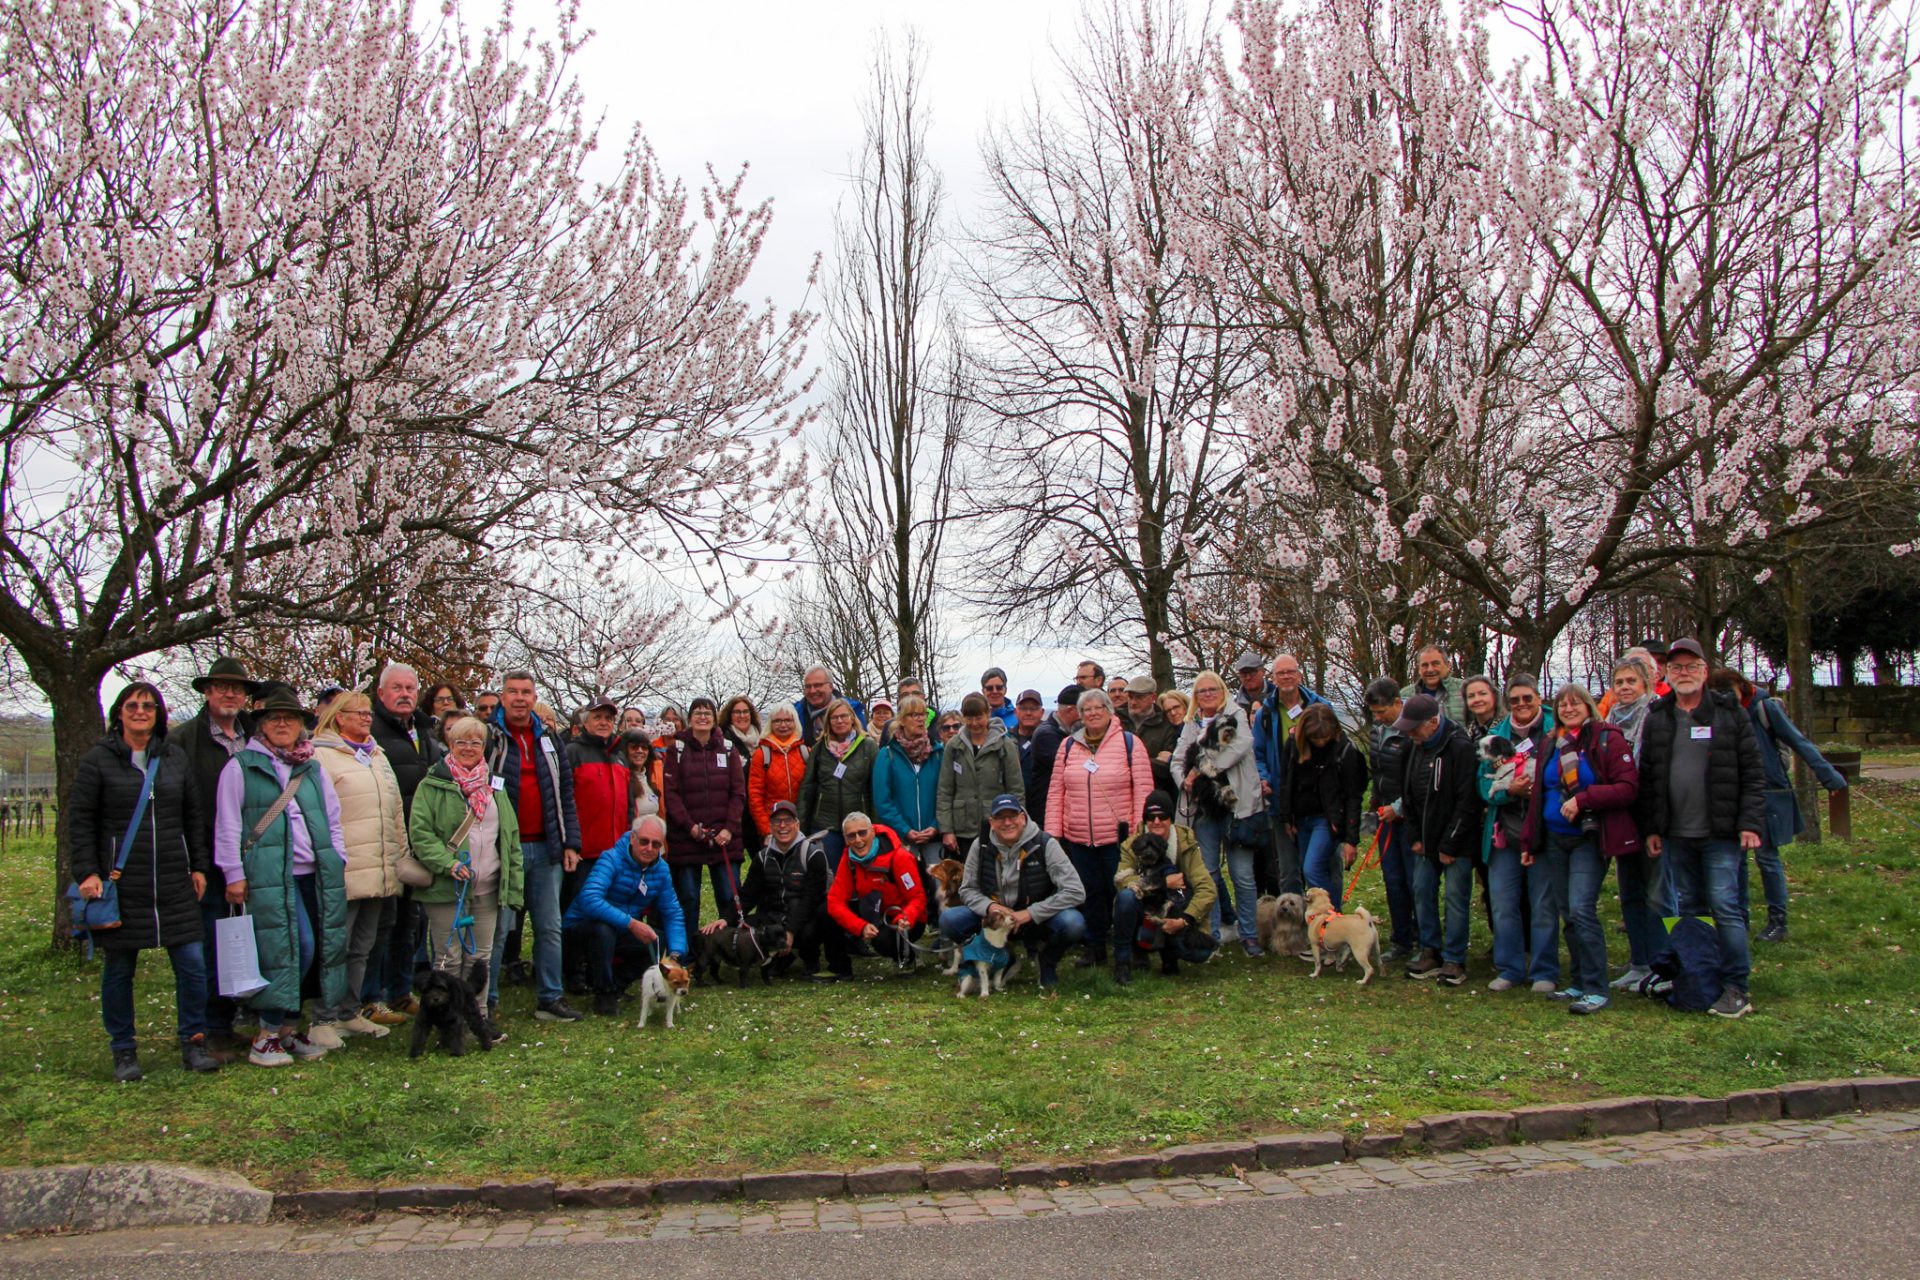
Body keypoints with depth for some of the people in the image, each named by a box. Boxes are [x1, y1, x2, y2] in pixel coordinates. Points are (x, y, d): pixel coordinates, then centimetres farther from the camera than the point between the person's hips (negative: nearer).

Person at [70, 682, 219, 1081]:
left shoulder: (174, 757, 11)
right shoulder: (98, 759, 1)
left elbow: (193, 815, 16)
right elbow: (79, 820, -1)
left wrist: (199, 866, 11)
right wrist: (87, 872, -9)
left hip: (174, 884, 3)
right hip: (119, 884, -3)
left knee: (192, 963, -1)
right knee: (118, 969, 6)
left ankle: (193, 1042, 12)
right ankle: (123, 1051, 19)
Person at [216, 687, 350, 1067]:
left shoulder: (313, 770, 20)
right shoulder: (241, 767, 5)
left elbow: (333, 821, 23)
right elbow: (227, 825, 2)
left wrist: (337, 863, 14)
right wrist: (234, 874, -4)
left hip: (313, 874, 5)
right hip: (270, 874, -5)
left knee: (314, 948, 1)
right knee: (295, 947, -14)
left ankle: (284, 1029, 13)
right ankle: (269, 1035, -5)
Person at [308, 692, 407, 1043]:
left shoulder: (378, 756, 21)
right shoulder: (321, 755, -5)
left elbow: (396, 811, 24)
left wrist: (401, 856, 21)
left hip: (381, 871, 8)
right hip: (344, 870, -8)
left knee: (362, 948, 13)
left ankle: (349, 1013, 22)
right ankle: (324, 1019, 4)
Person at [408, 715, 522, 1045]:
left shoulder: (496, 786, 15)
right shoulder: (433, 785, -1)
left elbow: (511, 837, 16)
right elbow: (419, 832, -9)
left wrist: (514, 886, 10)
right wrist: (448, 863, -21)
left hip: (488, 889, 5)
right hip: (446, 889, -5)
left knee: (481, 958, 10)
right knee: (449, 960, 0)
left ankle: (480, 1016, 19)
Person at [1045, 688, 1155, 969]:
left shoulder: (1130, 742, -2)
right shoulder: (1069, 745, 9)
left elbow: (1143, 790, -5)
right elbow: (1056, 791, 9)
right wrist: (1053, 831, 3)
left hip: (1118, 837, -3)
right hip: (1078, 838, 3)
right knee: (1089, 893, 11)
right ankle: (1095, 946, 24)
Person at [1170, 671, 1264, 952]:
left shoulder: (1236, 716, 4)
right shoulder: (1191, 725, 16)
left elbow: (1241, 745, -14)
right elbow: (1177, 760, 11)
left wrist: (1205, 769, -15)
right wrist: (1185, 780, -11)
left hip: (1235, 803, -4)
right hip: (1203, 805, 4)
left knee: (1242, 873, -3)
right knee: (1208, 873, 5)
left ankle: (1249, 934, 8)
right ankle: (1211, 935, 13)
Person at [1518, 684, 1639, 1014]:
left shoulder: (1608, 740, -6)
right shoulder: (1550, 746, 13)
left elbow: (1628, 787, -14)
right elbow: (1537, 796, 18)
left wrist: (1582, 799, -21)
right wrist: (1528, 840, 14)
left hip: (1590, 838, -6)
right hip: (1554, 839, 6)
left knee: (1581, 909, -15)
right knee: (1565, 912, 7)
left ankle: (1595, 989, -8)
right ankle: (1578, 983, 17)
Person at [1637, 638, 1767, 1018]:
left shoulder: (1729, 713, 1)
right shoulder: (1657, 718, 10)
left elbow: (1753, 773, -1)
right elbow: (1647, 777, 12)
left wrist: (1750, 824, -9)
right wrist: (1651, 828, 7)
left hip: (1721, 833, -4)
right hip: (1675, 834, 4)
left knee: (1725, 907, -6)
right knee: (1689, 908, 10)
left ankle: (1735, 989, 0)